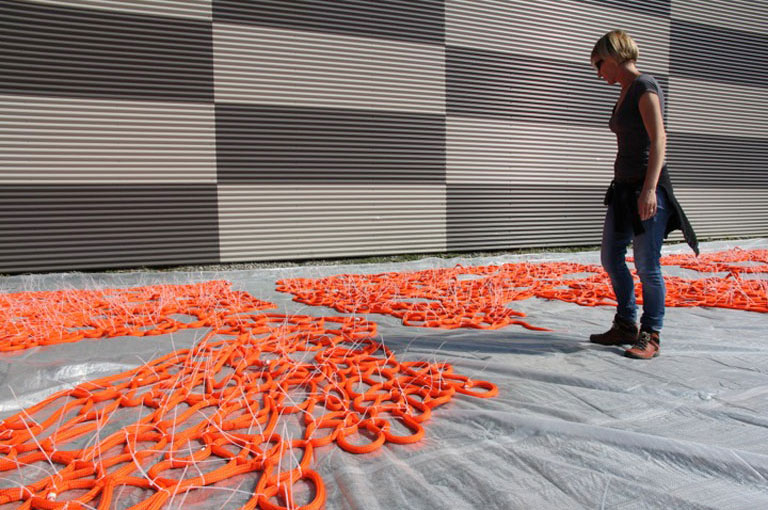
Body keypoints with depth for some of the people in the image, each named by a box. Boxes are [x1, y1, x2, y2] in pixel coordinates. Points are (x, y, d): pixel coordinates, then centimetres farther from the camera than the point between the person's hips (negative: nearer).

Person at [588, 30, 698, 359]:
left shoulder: (645, 86, -9)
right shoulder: (625, 94, 17)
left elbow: (659, 139, -18)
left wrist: (649, 189, -27)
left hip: (647, 188, -9)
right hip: (624, 187, 10)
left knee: (646, 265, -4)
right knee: (611, 258, 12)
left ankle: (651, 336, 9)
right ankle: (626, 326, 24)